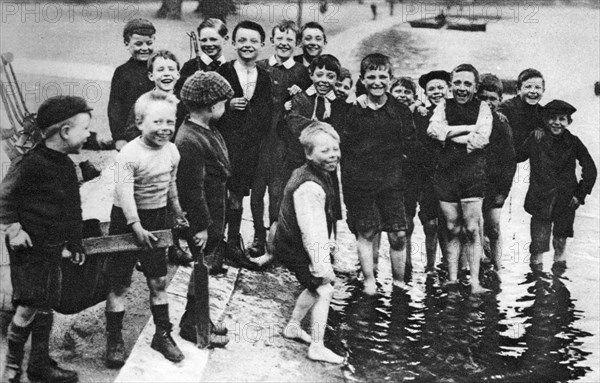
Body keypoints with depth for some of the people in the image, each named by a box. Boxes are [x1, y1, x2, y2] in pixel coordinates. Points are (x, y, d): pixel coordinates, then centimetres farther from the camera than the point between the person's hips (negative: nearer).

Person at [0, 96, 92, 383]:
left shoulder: (66, 165, 9)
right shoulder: (30, 163, -18)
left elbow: (73, 209, 17)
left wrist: (75, 244, 19)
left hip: (53, 249, 8)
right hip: (29, 248, -8)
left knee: (45, 307, 13)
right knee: (28, 307, -8)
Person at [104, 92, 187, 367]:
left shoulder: (172, 151, 0)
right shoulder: (129, 154, -20)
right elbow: (124, 192, -27)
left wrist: (178, 215, 21)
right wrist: (137, 227, -34)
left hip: (157, 220, 5)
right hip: (126, 221, -5)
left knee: (158, 282, 11)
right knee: (119, 284, 4)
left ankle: (163, 334, 24)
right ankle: (114, 340, 16)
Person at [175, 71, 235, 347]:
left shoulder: (207, 132, 8)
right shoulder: (190, 141, -25)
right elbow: (193, 188, -24)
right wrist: (201, 225, -20)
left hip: (214, 214, 10)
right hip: (204, 217, -10)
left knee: (208, 267, 19)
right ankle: (191, 326, 17)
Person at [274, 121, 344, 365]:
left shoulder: (305, 173, 3)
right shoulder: (310, 187, -31)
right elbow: (313, 232, -31)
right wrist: (323, 267, -25)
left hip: (289, 243, 10)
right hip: (295, 250, -10)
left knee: (315, 287, 24)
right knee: (324, 290, -8)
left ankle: (293, 327, 39)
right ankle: (317, 347, -2)